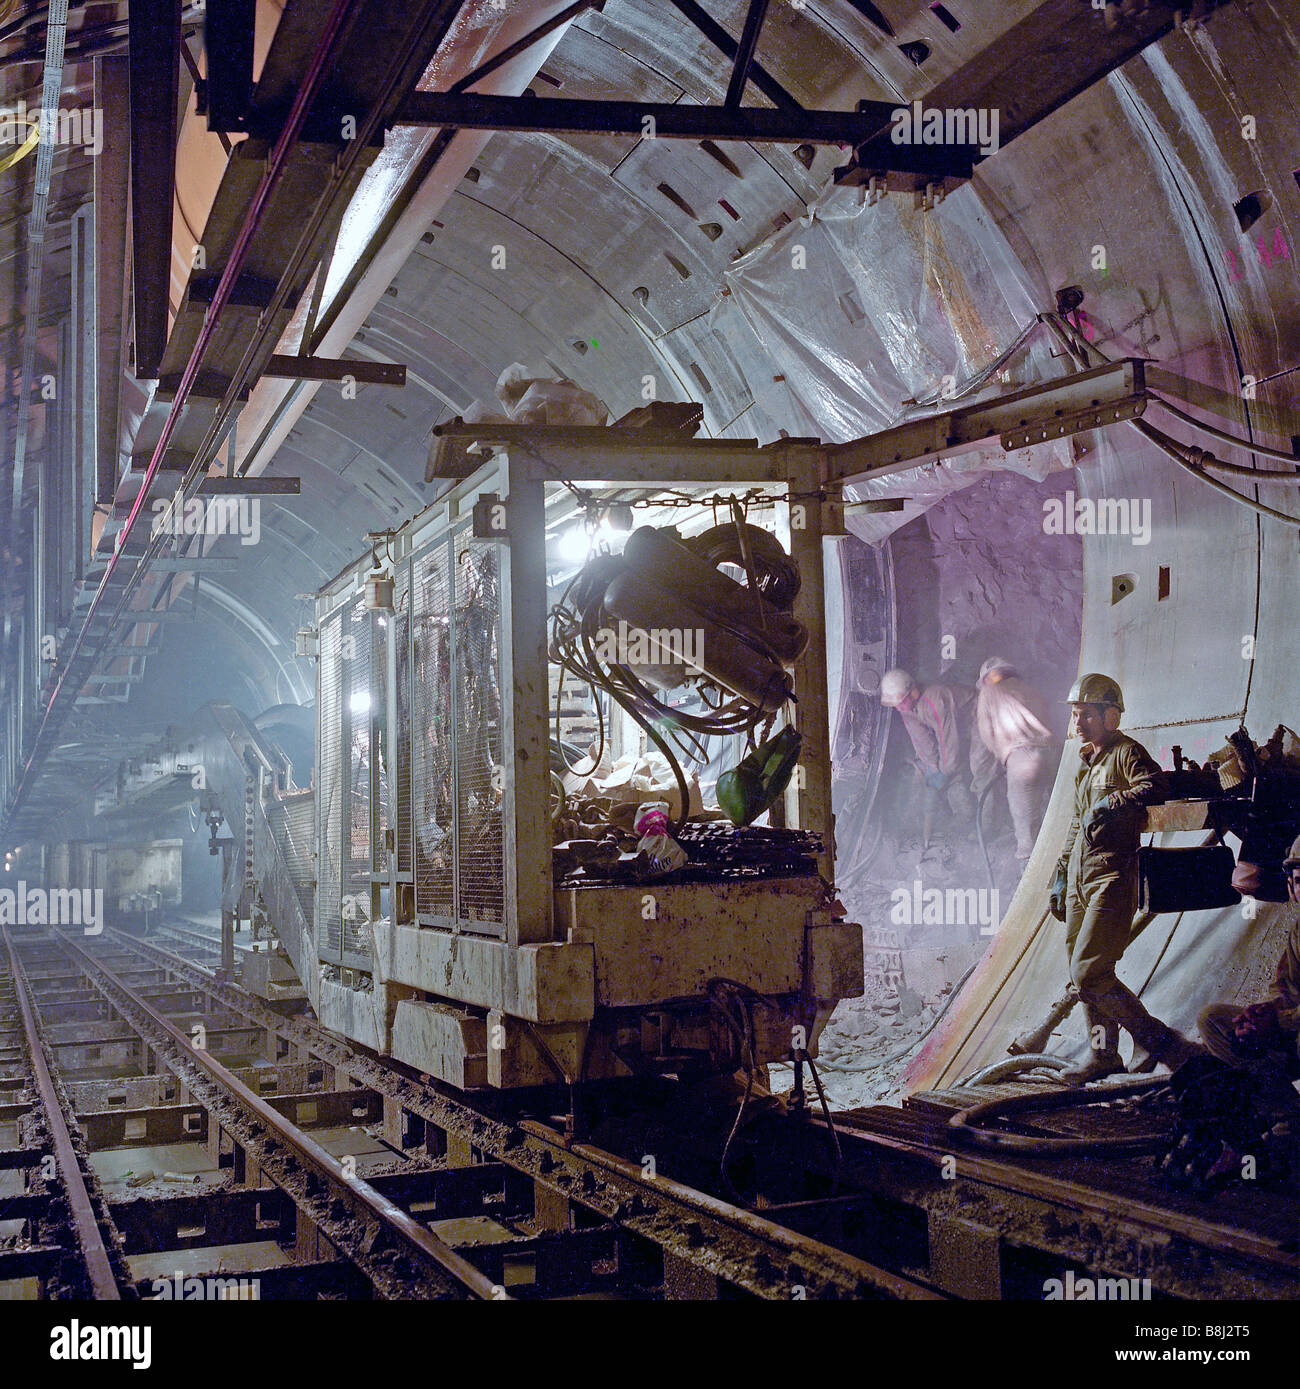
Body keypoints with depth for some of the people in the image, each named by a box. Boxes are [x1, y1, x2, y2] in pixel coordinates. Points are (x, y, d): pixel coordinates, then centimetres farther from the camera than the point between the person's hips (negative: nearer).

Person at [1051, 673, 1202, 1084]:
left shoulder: (1127, 752, -7)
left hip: (1112, 875, -8)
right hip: (1080, 876, 9)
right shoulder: (1086, 761, 19)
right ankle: (1104, 1055, 21)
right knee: (1082, 972, 10)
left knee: (1088, 973, -13)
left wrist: (1113, 803, -38)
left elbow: (1154, 787, -27)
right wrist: (1062, 876, 27)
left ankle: (1156, 1040, 0)